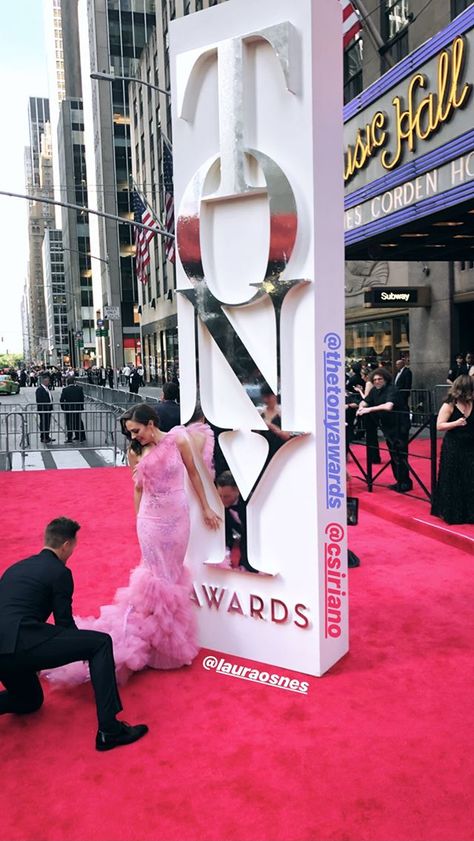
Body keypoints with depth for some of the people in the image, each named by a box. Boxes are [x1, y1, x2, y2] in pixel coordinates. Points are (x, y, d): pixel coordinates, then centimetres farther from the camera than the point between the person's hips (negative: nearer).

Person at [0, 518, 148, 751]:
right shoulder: (59, 572, 1)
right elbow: (65, 623, 3)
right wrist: (88, 650, 23)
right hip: (23, 644, -8)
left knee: (30, 701, 31)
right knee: (101, 643, -2)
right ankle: (109, 730, -10)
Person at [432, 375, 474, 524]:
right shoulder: (449, 405, -9)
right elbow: (439, 426, -11)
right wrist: (456, 423, -22)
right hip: (453, 448, -4)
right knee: (453, 482, 3)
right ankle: (451, 513, 17)